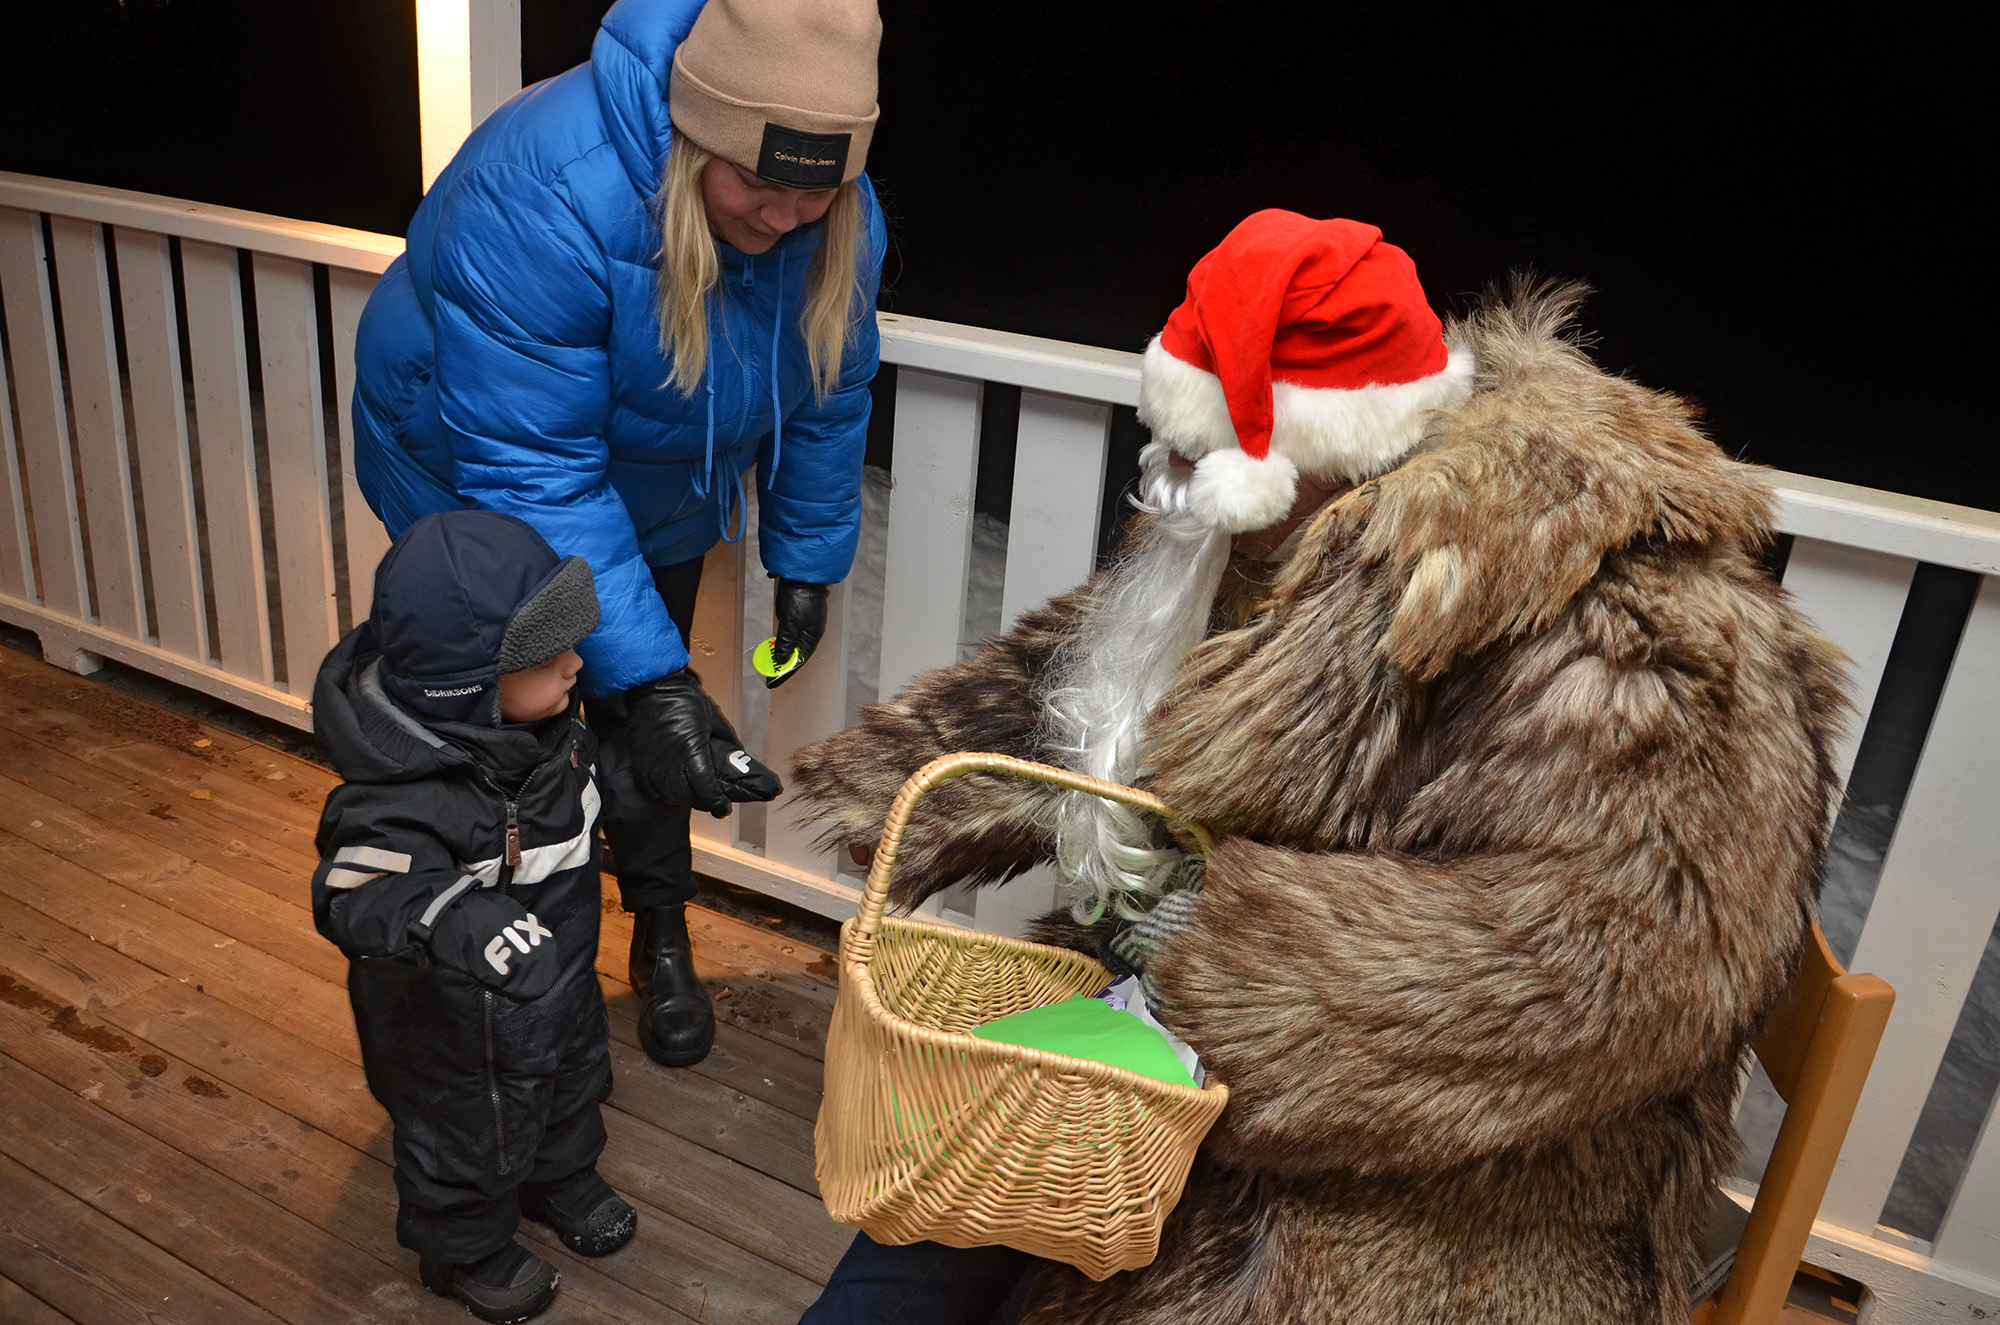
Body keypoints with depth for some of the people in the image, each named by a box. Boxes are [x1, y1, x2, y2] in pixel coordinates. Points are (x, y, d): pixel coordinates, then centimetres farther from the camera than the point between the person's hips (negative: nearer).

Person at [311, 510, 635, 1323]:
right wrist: (455, 919, -60)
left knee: (571, 1078, 32)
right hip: (460, 1017, -7)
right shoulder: (408, 794, -41)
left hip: (558, 973, 7)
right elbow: (355, 893, -43)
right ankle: (467, 1252, 53)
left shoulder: (538, 716, -16)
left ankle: (561, 1181, 64)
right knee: (472, 1130, 21)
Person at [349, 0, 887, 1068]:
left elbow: (829, 400, -4)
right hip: (470, 488, -4)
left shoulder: (838, 218, -21)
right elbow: (529, 472, -41)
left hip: (652, 497, 5)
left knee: (644, 714, 13)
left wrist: (807, 560, -2)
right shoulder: (547, 199, -41)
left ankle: (662, 942, 34)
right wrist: (648, 675, -44)